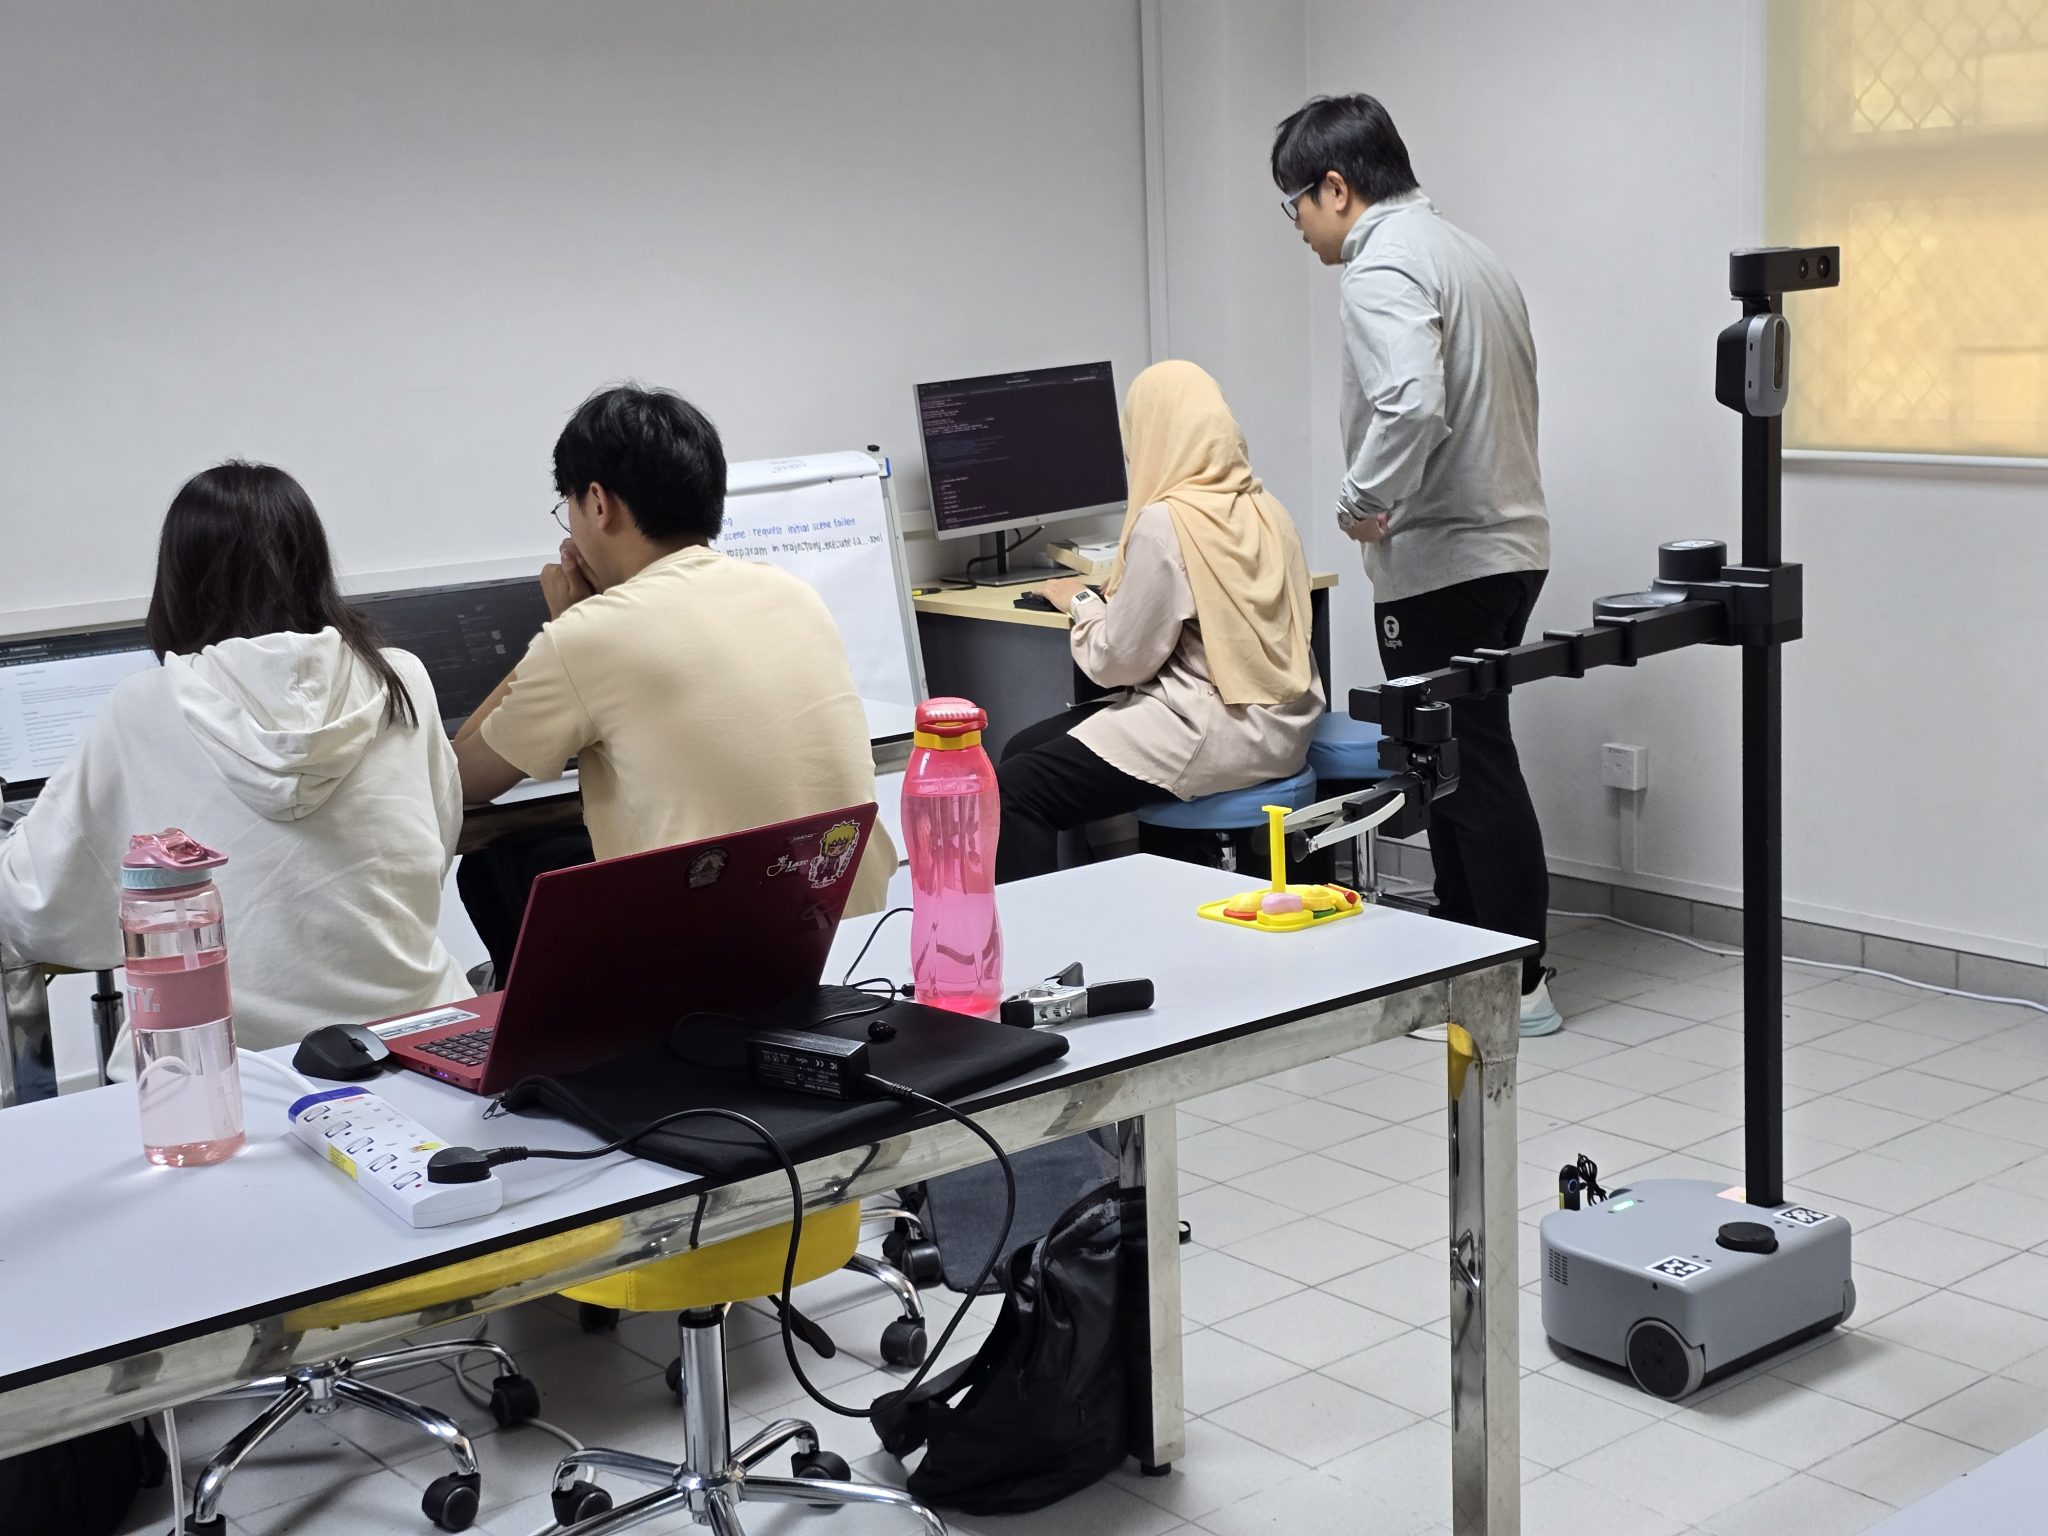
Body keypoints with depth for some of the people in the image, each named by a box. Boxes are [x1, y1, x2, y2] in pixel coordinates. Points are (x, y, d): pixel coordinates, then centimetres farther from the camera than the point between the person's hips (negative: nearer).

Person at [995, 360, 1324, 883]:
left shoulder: (1165, 520, -14)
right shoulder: (1264, 507, 11)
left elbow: (1122, 661, -10)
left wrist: (1081, 602, 8)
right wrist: (1110, 597, 22)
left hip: (1220, 735, -10)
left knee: (1016, 790, -13)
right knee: (1023, 748, 12)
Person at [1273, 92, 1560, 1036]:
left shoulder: (1381, 267, -15)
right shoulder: (1466, 252, 16)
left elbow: (1412, 402, -32)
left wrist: (1365, 500, -17)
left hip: (1440, 561, -10)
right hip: (1507, 541, 10)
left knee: (1472, 771, -2)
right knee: (1463, 764, 17)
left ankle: (1520, 984, 5)